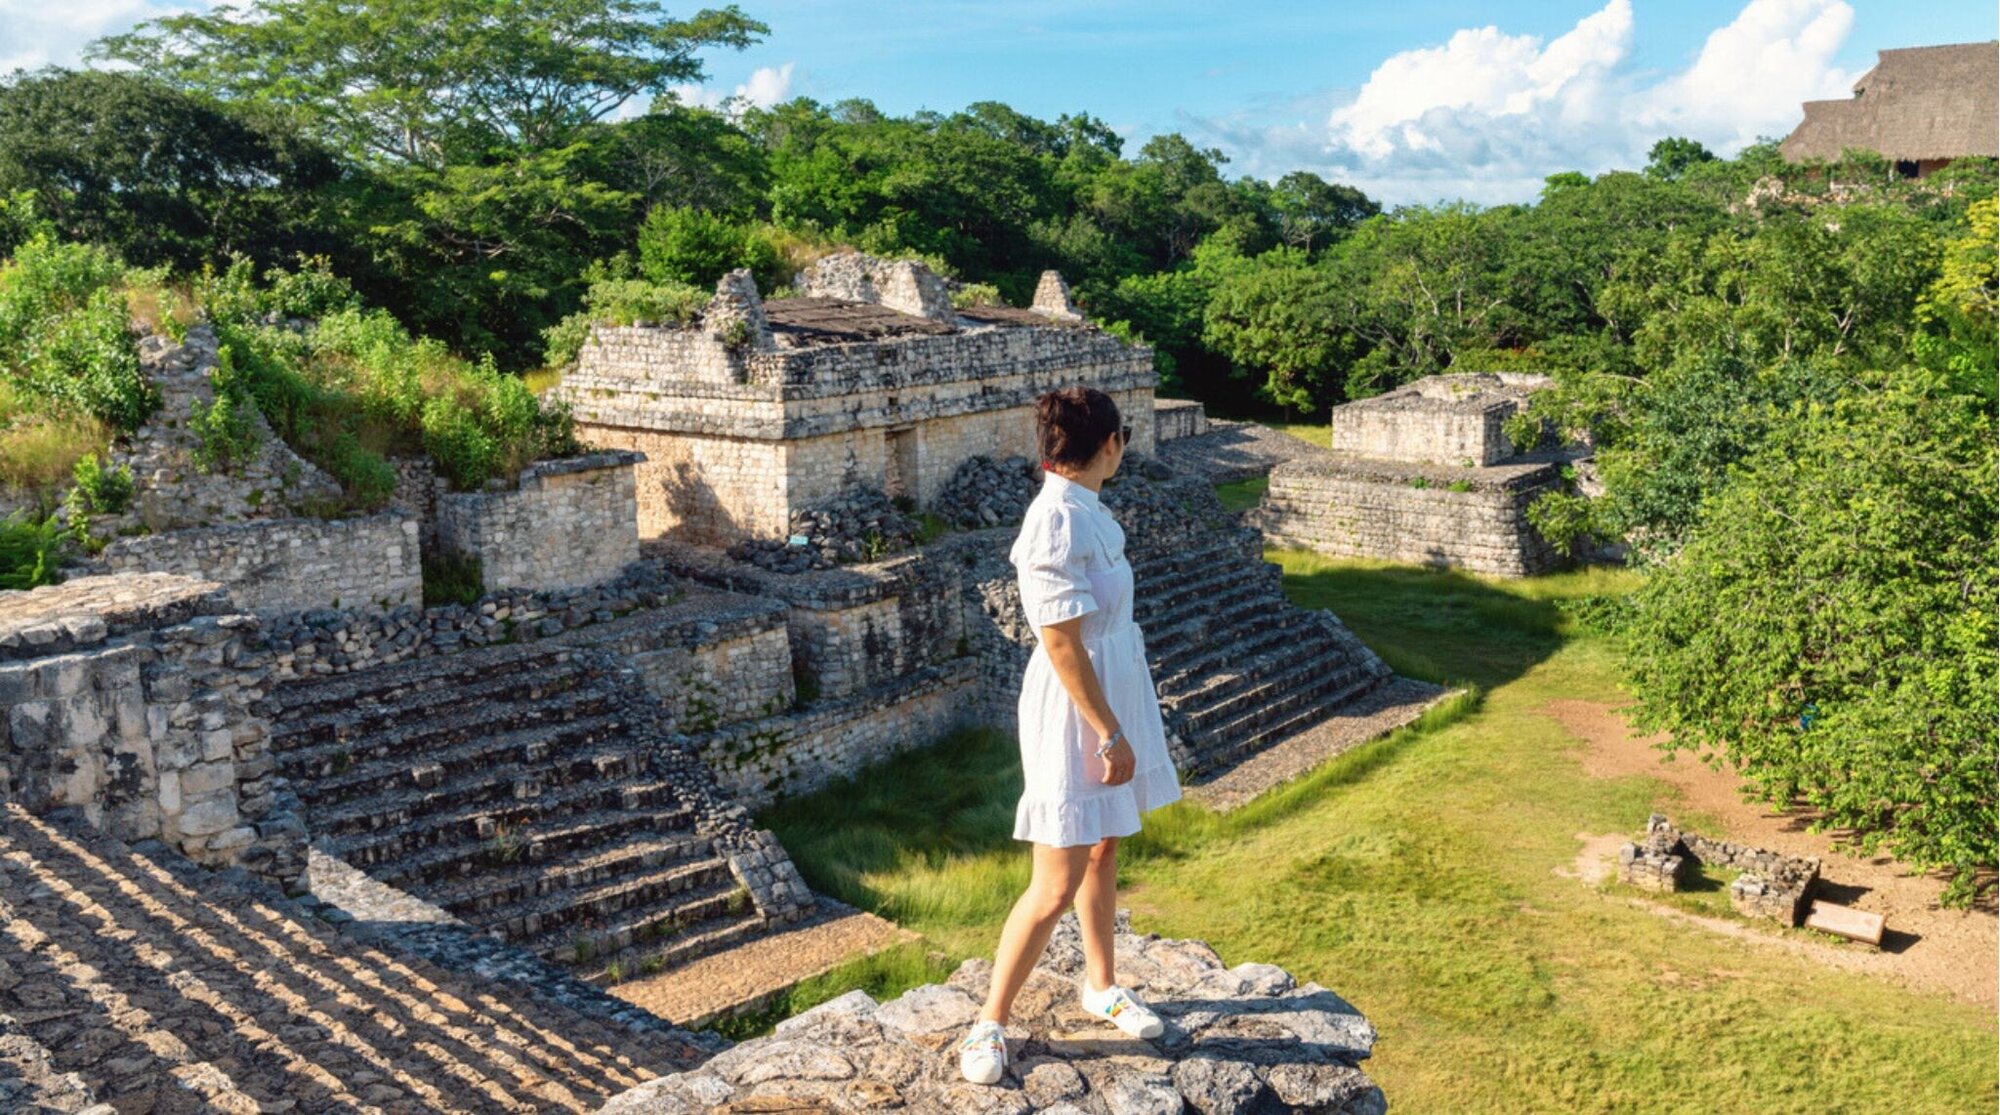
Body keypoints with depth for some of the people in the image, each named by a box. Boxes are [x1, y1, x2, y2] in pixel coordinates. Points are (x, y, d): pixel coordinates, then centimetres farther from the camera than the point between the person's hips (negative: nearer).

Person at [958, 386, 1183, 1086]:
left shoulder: (1082, 510, 5)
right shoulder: (1058, 523, -25)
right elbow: (1062, 646, -24)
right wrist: (1111, 734, -19)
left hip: (1114, 692, 9)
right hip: (1075, 712, -9)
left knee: (1102, 853, 21)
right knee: (1057, 888, -2)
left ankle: (1100, 987, 38)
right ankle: (989, 1025, 14)